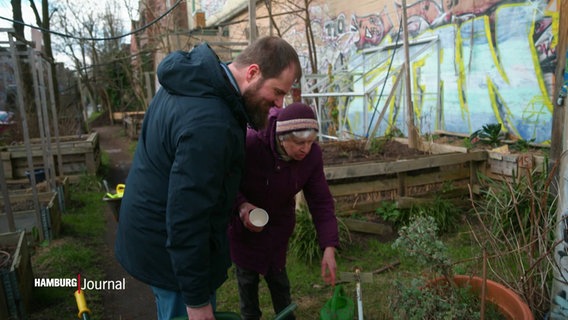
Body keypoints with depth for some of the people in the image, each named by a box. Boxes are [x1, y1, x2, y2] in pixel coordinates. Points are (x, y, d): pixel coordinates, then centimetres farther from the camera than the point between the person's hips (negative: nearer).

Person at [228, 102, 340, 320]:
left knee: (277, 273, 15)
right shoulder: (250, 144, -35)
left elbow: (321, 202, -18)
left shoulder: (312, 155, -22)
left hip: (279, 222, 3)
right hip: (243, 220, -2)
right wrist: (241, 205, -37)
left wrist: (329, 248, -23)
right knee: (247, 275, 12)